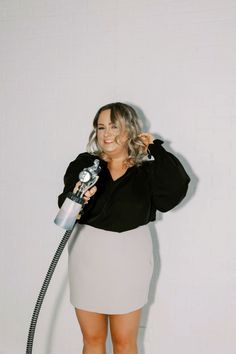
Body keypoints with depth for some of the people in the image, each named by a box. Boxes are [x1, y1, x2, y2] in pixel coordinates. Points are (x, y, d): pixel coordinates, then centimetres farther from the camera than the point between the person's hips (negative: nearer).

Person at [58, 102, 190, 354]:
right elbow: (66, 206, -14)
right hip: (88, 256, 1)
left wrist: (155, 148, -11)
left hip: (128, 257, -1)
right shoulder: (84, 164, -4)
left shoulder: (146, 170, -4)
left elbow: (174, 191, -21)